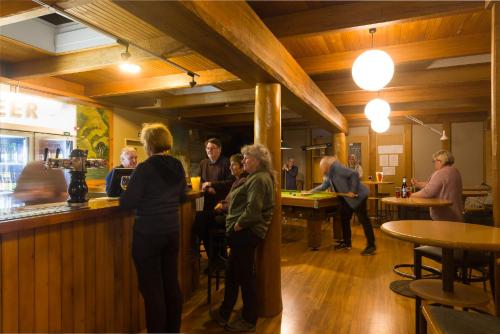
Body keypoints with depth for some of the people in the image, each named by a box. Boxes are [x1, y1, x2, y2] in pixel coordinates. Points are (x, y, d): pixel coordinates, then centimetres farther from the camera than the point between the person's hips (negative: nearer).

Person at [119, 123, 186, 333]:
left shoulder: (145, 168, -16)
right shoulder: (178, 167, 3)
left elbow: (127, 203, -13)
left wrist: (124, 194, 7)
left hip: (148, 235, -6)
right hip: (172, 232, 7)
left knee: (152, 289, 6)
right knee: (171, 284, 16)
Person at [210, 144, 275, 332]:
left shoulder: (259, 179, -18)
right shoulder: (256, 177, 17)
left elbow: (253, 209, -26)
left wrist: (237, 225, -17)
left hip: (247, 232, -11)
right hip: (244, 232, 11)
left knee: (245, 275, 4)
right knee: (232, 273, 19)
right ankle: (224, 313, 34)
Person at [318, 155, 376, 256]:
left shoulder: (337, 168, -19)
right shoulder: (329, 174, 11)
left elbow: (354, 174, -25)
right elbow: (324, 185, 25)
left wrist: (352, 191, -24)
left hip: (357, 195, -10)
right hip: (346, 199, 10)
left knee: (363, 219, -7)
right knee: (344, 219, 11)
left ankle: (371, 245, -1)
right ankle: (346, 242, 22)